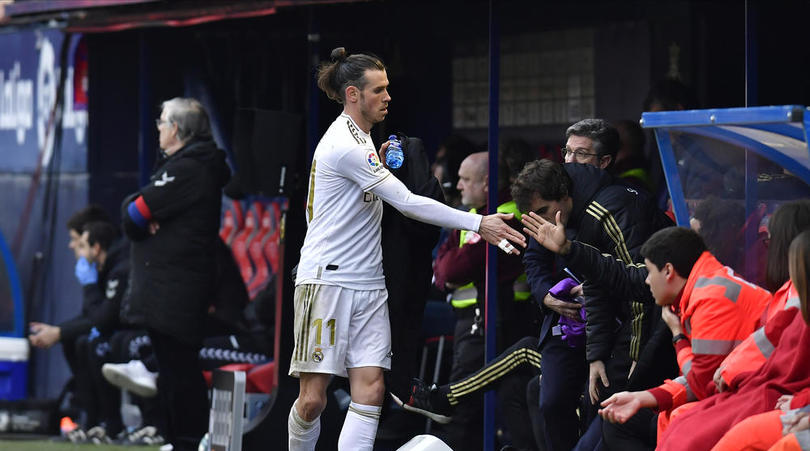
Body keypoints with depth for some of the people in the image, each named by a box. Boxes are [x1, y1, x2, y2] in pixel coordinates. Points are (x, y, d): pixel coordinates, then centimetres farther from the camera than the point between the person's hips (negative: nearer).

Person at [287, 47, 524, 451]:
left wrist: (381, 165, 13)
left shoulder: (359, 138, 16)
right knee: (313, 399, -7)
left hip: (367, 284, 9)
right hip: (327, 278, -9)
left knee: (371, 389, -6)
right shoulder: (344, 146, -15)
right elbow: (407, 203, -19)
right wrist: (478, 224, -19)